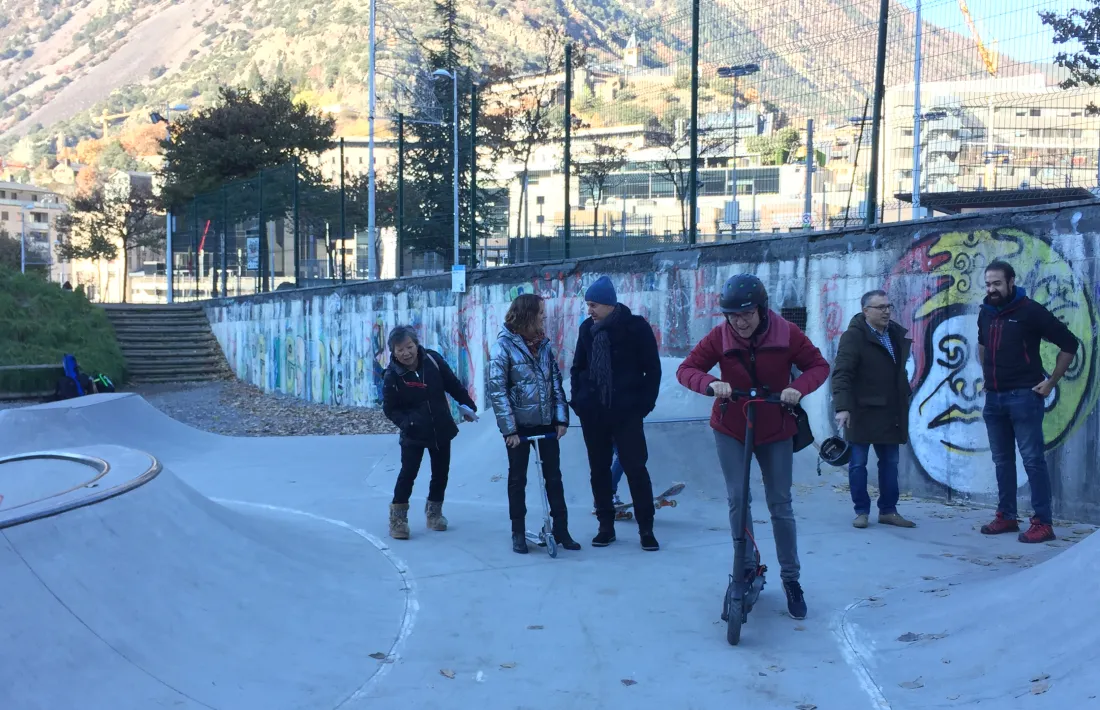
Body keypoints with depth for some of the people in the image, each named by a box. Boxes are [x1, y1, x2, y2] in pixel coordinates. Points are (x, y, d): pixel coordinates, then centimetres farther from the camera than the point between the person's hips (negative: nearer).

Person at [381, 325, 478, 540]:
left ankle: (434, 511, 29)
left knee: (441, 472, 11)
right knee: (408, 472, -11)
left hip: (441, 429, 3)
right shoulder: (392, 376, -15)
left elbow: (453, 384, 3)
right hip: (414, 433, -3)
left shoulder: (432, 359, -10)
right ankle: (398, 517, 2)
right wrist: (405, 423, -23)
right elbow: (389, 408, -8)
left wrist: (466, 405, 6)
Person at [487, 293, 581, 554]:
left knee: (554, 476, 8)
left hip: (546, 422, 4)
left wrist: (562, 417, -3)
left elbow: (556, 381, 6)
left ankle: (561, 529, 16)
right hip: (519, 424, -4)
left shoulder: (543, 344, 5)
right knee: (518, 478, 8)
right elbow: (497, 389, -14)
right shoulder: (503, 345, -11)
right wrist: (509, 428, -18)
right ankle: (518, 533, 18)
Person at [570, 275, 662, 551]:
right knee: (599, 470, 9)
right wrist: (577, 400, 4)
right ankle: (606, 526, 19)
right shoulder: (587, 329, 4)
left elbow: (652, 369, -4)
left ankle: (646, 529, 7)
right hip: (592, 413, 4)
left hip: (626, 412, -4)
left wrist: (645, 403, -8)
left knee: (636, 468, -2)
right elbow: (578, 367, 13)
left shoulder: (636, 327, -7)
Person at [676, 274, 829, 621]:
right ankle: (747, 567, 16)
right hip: (730, 429, 0)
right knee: (737, 499, -2)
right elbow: (686, 369, -14)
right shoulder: (719, 337, -15)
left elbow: (819, 365, -8)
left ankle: (791, 579, 16)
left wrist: (799, 387, -28)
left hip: (775, 431, 0)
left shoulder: (787, 333, -16)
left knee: (780, 504, 5)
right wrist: (711, 383, -35)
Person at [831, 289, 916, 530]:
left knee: (890, 462, 10)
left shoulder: (897, 333, 9)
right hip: (861, 412, -6)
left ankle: (888, 510, 19)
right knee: (858, 463, 2)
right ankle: (861, 511, 12)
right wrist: (842, 407, -29)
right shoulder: (854, 336, -12)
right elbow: (841, 373, -20)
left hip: (890, 413, 6)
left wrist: (905, 397, 15)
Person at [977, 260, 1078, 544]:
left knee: (1033, 460, -6)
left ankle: (1042, 523, -3)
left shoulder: (1030, 311, -10)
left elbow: (1069, 343, -8)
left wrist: (1051, 382, -8)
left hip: (1023, 396, -7)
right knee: (1002, 460, 12)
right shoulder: (985, 313, 9)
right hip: (994, 397, 7)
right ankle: (1006, 516, 20)